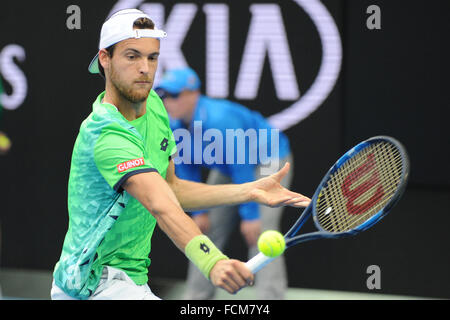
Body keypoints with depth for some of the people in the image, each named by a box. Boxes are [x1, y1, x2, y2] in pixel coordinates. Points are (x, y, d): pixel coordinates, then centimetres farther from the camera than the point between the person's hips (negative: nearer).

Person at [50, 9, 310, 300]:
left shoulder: (153, 106, 5)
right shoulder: (107, 134, -25)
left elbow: (170, 188, 14)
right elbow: (160, 205, -39)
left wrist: (250, 191, 6)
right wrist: (211, 261, -52)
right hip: (101, 284, -10)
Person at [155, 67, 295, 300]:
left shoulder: (221, 119, -36)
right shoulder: (175, 127, -12)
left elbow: (242, 169, -33)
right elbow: (186, 170, 1)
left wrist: (250, 215, -29)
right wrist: (198, 211, -1)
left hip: (268, 164, -8)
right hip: (226, 171, 8)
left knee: (259, 236, -21)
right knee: (208, 234, 7)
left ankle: (270, 298, -22)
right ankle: (197, 297, 17)